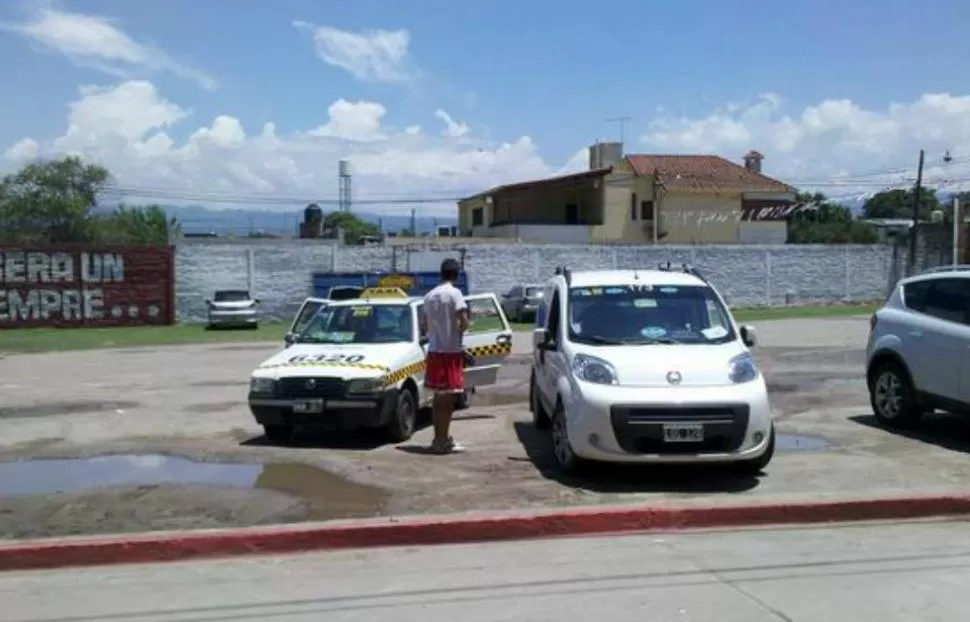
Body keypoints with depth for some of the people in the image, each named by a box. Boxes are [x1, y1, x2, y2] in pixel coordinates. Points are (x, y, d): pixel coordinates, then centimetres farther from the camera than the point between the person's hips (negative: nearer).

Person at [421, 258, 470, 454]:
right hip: (451, 351, -7)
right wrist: (459, 331, 2)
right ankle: (443, 441, -3)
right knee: (448, 397, -3)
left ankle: (438, 438, 20)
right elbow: (464, 323, -18)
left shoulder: (430, 296, 10)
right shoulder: (454, 293, -11)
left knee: (438, 397, 14)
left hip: (434, 350, 7)